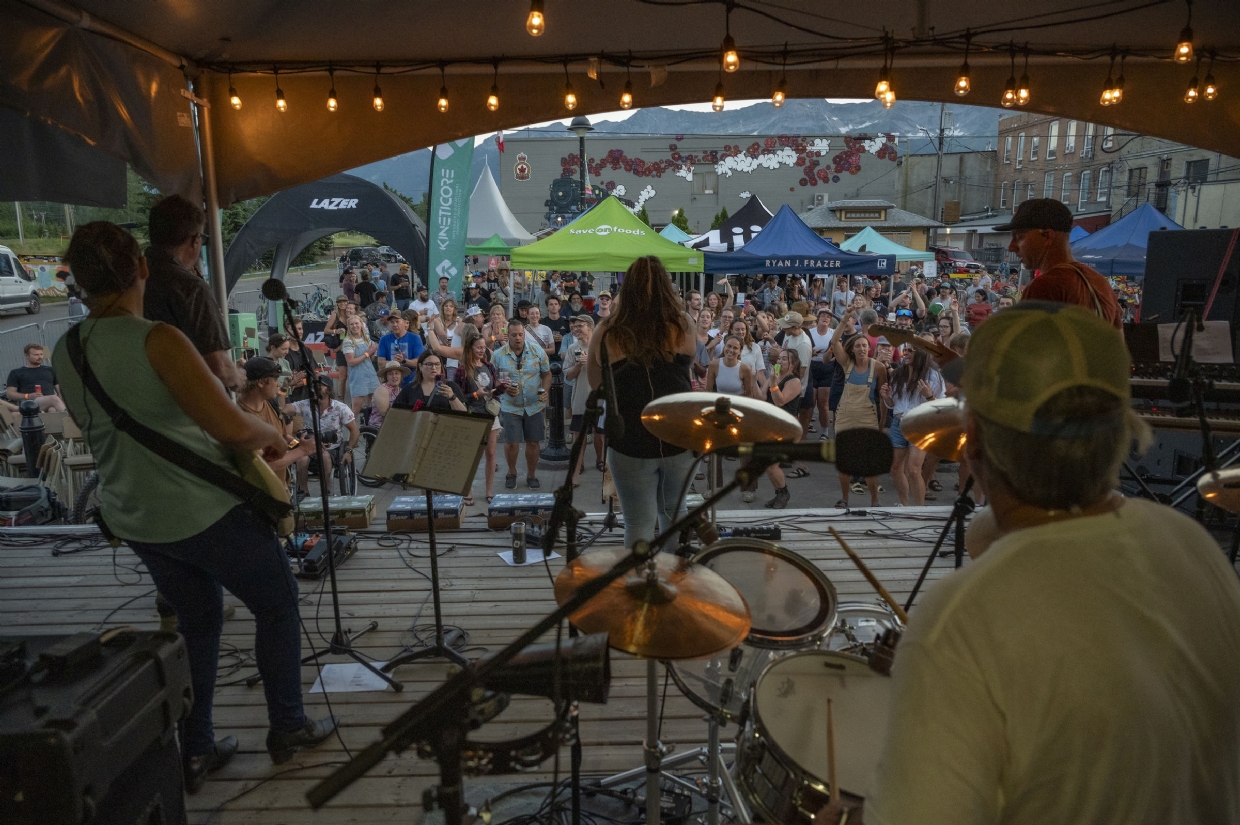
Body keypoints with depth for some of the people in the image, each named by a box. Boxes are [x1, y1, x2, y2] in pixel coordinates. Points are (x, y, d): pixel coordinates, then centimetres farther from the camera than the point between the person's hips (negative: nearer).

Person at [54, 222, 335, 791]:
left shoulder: (65, 353, 0)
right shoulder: (156, 340, -23)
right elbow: (234, 429, -29)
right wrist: (274, 437, -8)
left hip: (134, 518, 7)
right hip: (207, 511, -7)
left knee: (197, 620, 24)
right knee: (277, 605, 14)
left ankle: (194, 752, 32)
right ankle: (288, 727, 27)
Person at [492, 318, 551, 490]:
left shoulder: (538, 352, -2)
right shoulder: (498, 355, -4)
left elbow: (546, 374, 5)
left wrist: (544, 391, -12)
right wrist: (504, 388, -17)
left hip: (535, 406, 1)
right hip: (510, 407, -1)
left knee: (533, 442, 7)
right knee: (511, 443, -2)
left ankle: (531, 475, 25)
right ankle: (511, 473, 23)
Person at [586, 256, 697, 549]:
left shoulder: (607, 332, -6)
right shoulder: (682, 325, -4)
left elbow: (594, 382, 8)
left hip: (629, 444, -2)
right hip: (680, 439, 2)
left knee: (639, 523, 8)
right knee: (673, 516, 22)